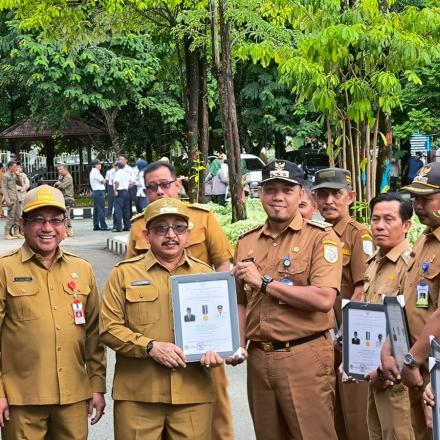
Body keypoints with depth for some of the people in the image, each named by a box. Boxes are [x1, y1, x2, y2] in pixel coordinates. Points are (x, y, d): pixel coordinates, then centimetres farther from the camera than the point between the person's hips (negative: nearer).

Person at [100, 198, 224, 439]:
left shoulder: (205, 274, 12)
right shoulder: (124, 273, 4)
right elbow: (109, 327, -1)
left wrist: (214, 349, -4)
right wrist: (150, 346, -13)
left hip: (194, 394, 2)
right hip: (137, 395, -2)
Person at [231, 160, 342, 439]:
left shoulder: (321, 237, -7)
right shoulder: (247, 243, 11)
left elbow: (324, 299, -20)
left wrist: (265, 282, -16)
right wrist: (238, 345, 3)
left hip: (305, 358, -5)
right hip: (258, 358, 6)